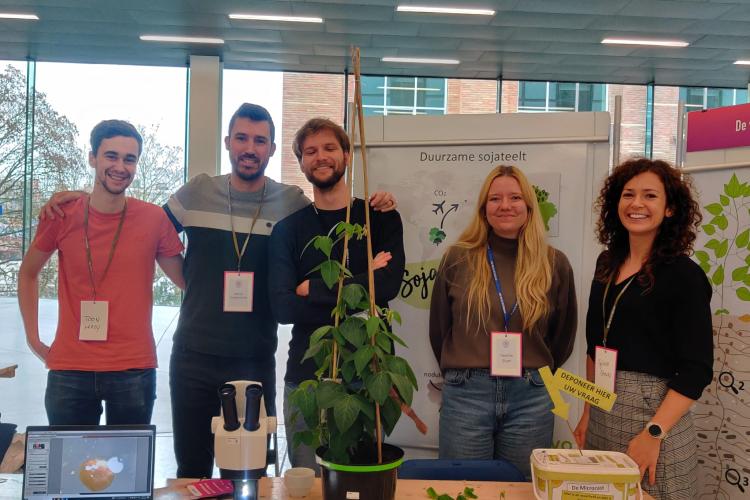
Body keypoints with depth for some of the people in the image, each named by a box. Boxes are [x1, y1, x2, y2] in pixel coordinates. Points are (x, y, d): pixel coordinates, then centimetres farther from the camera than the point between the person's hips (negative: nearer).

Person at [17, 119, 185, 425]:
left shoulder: (154, 219, -4)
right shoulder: (61, 215, -1)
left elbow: (186, 281, 5)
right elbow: (28, 274, 14)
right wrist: (33, 339, 8)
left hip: (134, 370, -1)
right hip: (69, 370, 1)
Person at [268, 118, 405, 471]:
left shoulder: (381, 219, 4)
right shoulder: (288, 229, 5)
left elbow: (389, 284, -14)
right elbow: (282, 307, -8)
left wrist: (312, 289, -9)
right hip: (305, 377, 1)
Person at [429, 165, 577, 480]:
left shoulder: (554, 264, 3)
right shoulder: (458, 258, 1)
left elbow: (563, 335, 13)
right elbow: (438, 328, 9)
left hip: (530, 398, 1)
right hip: (465, 394, 0)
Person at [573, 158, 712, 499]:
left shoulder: (684, 275, -11)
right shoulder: (608, 262, 6)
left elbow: (696, 370, -14)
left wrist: (654, 433, -20)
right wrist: (588, 410, 11)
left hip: (654, 410, -6)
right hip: (602, 407, 6)